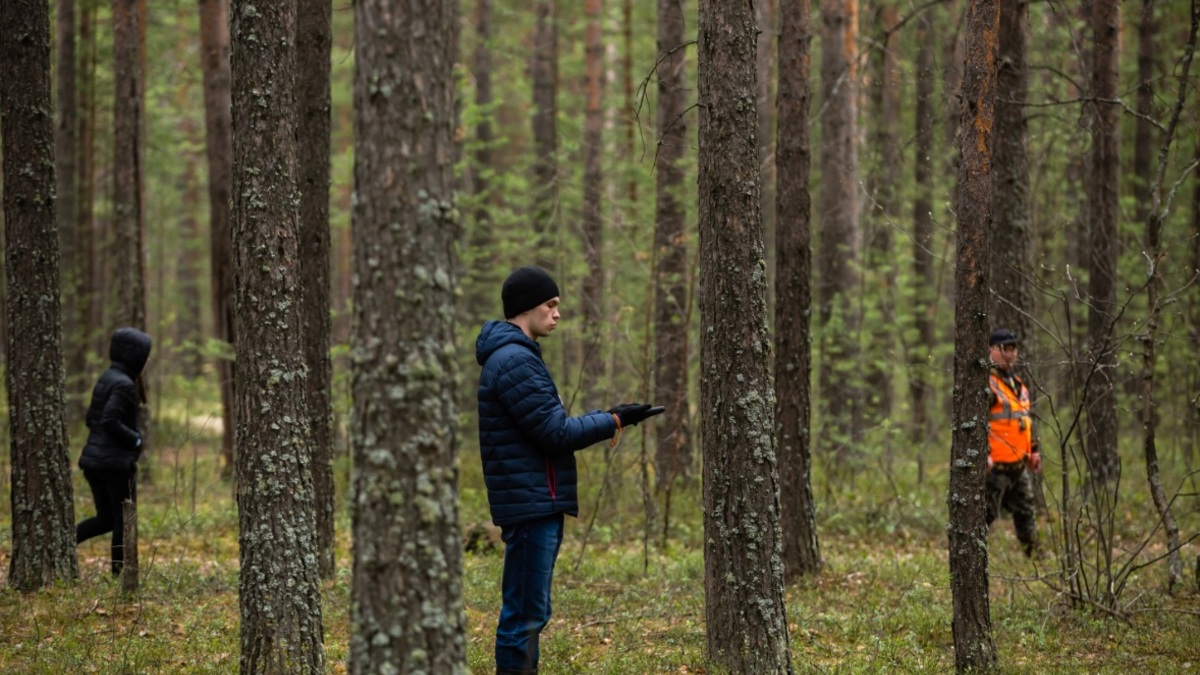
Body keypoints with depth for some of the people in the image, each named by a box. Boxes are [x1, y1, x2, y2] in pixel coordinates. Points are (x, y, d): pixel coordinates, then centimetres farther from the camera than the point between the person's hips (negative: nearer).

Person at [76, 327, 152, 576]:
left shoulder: (106, 379, 12)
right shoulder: (124, 384, -16)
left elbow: (92, 418, 17)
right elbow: (110, 421, -24)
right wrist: (135, 439, -11)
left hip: (93, 459, 9)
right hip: (117, 461, -9)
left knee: (105, 519, 15)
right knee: (123, 520, 3)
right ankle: (120, 574, 8)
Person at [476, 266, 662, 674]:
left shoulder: (513, 356, 18)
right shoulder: (515, 361, -16)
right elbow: (555, 432, -17)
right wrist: (615, 421, -9)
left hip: (534, 502, 11)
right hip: (531, 502, -11)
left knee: (525, 610, 13)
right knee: (526, 613, -8)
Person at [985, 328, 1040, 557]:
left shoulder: (1018, 385, 19)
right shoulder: (986, 384, -11)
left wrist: (1033, 450, 25)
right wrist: (984, 453, -27)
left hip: (1019, 465, 9)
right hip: (995, 465, -9)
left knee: (1026, 513, 16)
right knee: (986, 514, -8)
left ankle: (1033, 553, 26)